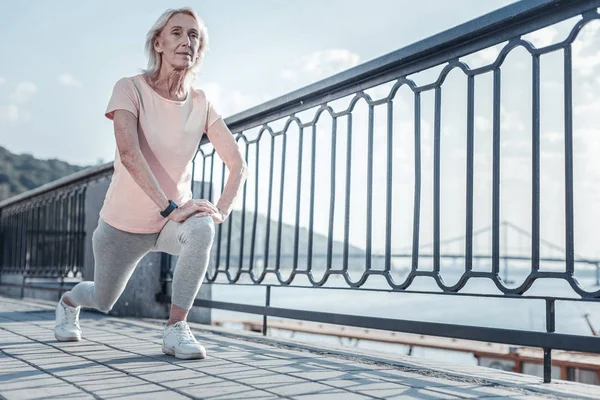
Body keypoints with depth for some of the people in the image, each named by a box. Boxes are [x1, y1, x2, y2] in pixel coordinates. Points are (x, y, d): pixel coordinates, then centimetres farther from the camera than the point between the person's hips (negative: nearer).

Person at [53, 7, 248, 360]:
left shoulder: (201, 103, -6)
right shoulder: (131, 89, -17)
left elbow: (238, 163, -6)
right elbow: (129, 154, -32)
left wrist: (221, 211, -21)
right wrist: (169, 207, -39)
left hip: (174, 219, 2)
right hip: (123, 223, -1)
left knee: (201, 229, -34)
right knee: (103, 301, 18)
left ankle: (176, 329, -20)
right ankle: (69, 301, 56)